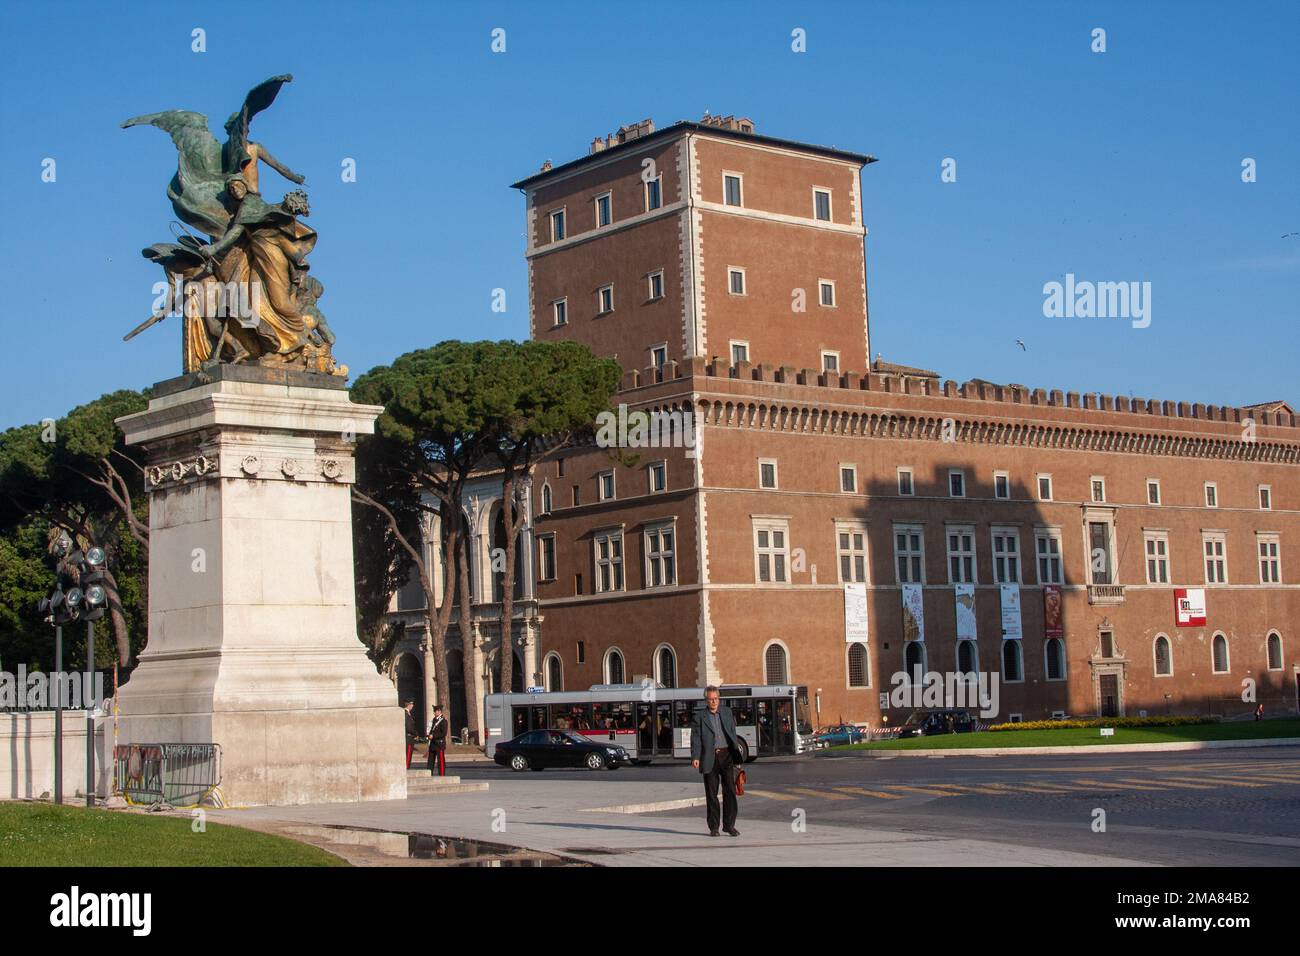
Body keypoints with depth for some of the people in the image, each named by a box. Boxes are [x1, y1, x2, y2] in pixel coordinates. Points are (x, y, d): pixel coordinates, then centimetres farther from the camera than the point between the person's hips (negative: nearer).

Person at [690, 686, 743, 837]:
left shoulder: (727, 712, 12)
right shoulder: (699, 716, 2)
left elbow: (733, 733, 15)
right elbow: (695, 738, -4)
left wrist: (737, 754, 11)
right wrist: (695, 757, -15)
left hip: (726, 756, 2)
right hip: (710, 758, -2)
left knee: (730, 791, -4)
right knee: (711, 794, 3)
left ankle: (729, 825, 2)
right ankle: (713, 827, 11)